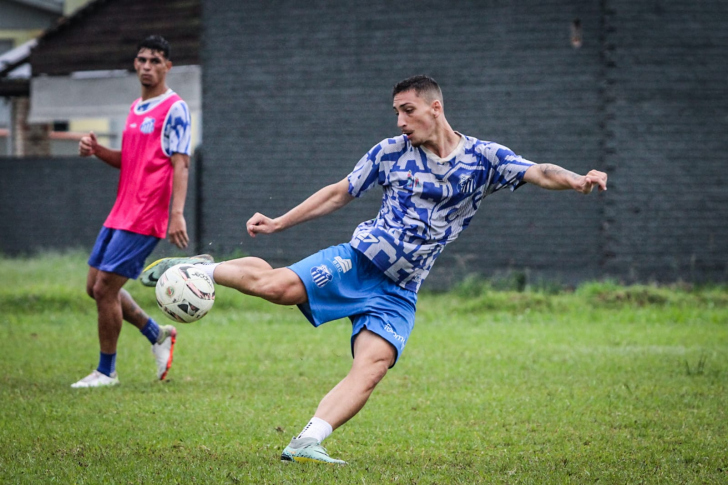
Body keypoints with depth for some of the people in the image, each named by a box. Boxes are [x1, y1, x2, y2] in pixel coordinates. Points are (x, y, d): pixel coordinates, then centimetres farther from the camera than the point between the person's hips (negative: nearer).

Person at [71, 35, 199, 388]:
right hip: (121, 213, 9)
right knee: (95, 286, 11)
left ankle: (106, 372, 6)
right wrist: (97, 151, 5)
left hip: (145, 217, -9)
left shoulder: (174, 109, -9)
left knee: (105, 288, -8)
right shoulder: (136, 108, 17)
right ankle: (158, 335, 27)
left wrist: (177, 214, -25)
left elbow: (180, 164, -15)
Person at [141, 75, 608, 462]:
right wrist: (279, 222, 13)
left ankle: (307, 443, -26)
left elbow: (539, 173, -9)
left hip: (398, 293, 0)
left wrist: (576, 180, -31)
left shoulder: (483, 158, 2)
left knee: (371, 369, -22)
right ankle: (199, 271, -1)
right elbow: (339, 193, 15)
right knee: (276, 284, -23)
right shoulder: (392, 151, 5)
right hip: (360, 259, 0)